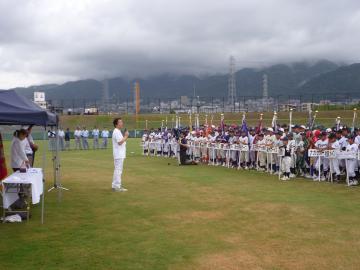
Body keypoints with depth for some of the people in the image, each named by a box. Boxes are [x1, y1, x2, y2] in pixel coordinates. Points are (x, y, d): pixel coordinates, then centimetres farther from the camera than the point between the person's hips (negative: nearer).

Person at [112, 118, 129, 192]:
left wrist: (125, 136, 7)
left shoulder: (118, 131, 18)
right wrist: (126, 136, -15)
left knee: (118, 170, 14)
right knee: (118, 170, -8)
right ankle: (116, 186, -6)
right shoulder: (116, 132, -15)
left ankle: (116, 185, 21)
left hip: (120, 154, 11)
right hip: (119, 154, -11)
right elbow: (120, 142, -23)